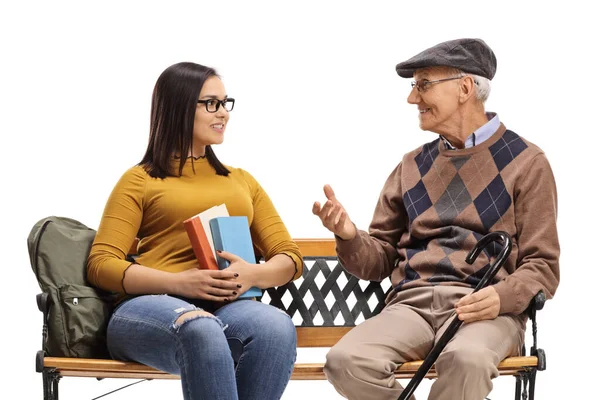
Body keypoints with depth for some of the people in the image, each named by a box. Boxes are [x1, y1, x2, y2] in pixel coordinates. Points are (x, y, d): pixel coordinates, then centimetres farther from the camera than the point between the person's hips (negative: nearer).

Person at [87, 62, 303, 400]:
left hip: (226, 307, 3)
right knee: (201, 331, -41)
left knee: (277, 327, -35)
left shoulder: (243, 181, 28)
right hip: (150, 306, -3)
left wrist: (253, 274, -6)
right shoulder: (140, 181, 15)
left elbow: (290, 258, 19)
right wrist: (179, 282, -13)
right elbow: (102, 264, 4)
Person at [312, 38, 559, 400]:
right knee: (346, 361, -29)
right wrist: (350, 238, -4)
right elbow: (381, 260, 18)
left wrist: (502, 297, -19)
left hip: (483, 308, -3)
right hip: (412, 303, 4)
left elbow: (542, 266, 3)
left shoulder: (525, 162, 7)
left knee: (466, 358, -41)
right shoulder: (413, 166, 19)